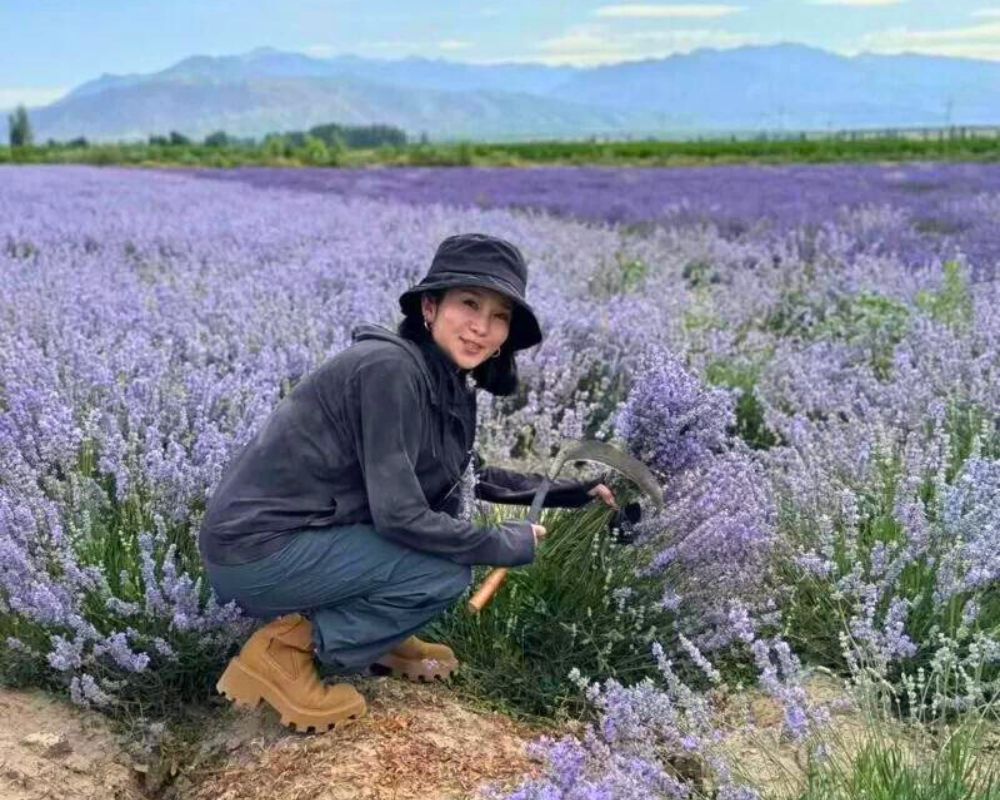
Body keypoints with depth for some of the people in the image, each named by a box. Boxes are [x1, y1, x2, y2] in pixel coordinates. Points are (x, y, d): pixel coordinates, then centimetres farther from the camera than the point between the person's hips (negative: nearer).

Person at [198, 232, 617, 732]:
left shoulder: (447, 383, 6)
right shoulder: (391, 368, -21)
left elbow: (472, 477, 22)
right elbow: (399, 515, -23)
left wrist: (569, 492, 16)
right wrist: (510, 545, -11)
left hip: (296, 533, 9)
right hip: (253, 553, -9)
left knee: (448, 501, 8)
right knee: (449, 569, -14)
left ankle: (379, 638, 16)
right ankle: (281, 651, -6)